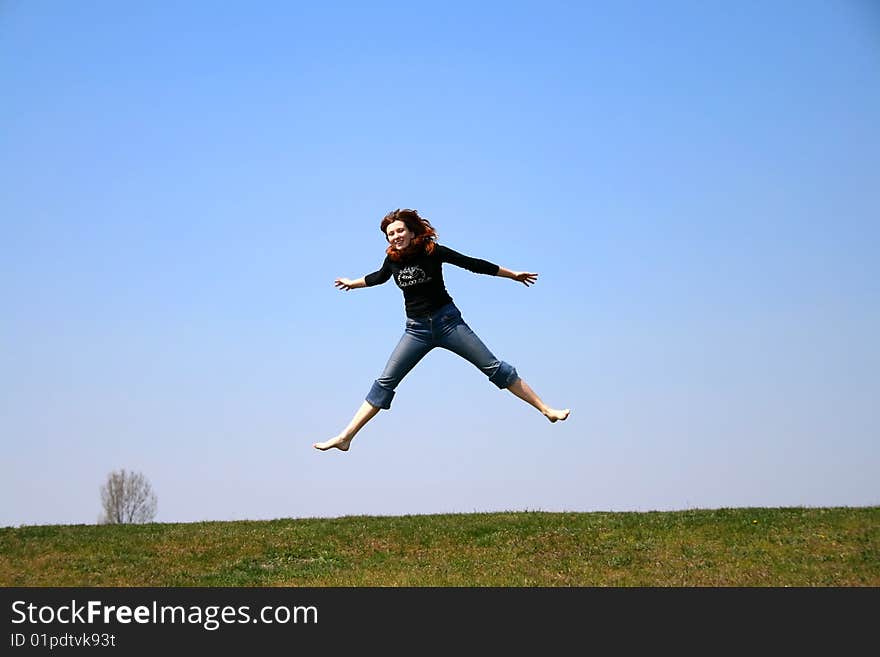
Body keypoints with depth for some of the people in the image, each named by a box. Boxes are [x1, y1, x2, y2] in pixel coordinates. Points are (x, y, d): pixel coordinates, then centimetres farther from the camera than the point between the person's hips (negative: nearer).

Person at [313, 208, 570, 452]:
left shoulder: (431, 251, -10)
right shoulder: (392, 259, -1)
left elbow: (471, 263, -2)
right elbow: (379, 277, 23)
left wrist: (513, 274, 5)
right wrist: (352, 283, 39)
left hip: (447, 321, -3)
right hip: (416, 329, 3)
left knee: (492, 366, -5)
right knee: (385, 382, -4)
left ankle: (546, 409, 0)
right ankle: (345, 437, -6)